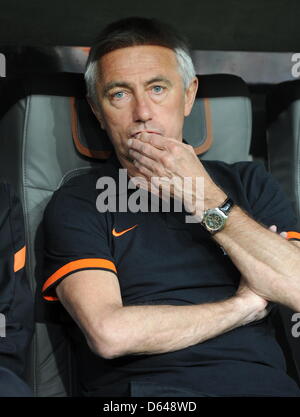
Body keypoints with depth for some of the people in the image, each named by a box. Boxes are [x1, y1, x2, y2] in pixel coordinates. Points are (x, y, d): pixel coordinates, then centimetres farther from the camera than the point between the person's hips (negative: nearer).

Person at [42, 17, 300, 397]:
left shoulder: (249, 183, 17)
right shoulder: (76, 204, 6)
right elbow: (108, 333, -9)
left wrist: (205, 200, -1)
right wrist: (243, 305, 1)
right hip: (140, 388, -2)